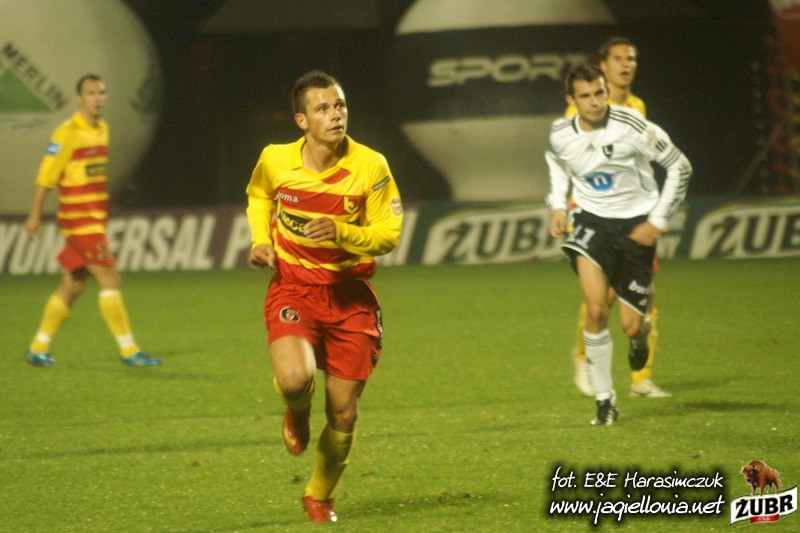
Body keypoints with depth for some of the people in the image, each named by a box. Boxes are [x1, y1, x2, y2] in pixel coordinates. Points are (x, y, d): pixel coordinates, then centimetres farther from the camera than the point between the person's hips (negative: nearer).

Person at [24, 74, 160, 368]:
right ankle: (128, 350, -8)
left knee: (73, 284, 11)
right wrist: (35, 215, -11)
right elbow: (46, 176, -11)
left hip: (96, 219, 8)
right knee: (110, 279, -11)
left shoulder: (102, 129, 12)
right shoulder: (67, 133, -13)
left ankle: (38, 348, 19)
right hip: (78, 219, -8)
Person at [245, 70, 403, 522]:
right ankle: (298, 412, 11)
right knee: (295, 378, -29)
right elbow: (259, 196, 18)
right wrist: (261, 239, 1)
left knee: (344, 413, 3)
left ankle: (320, 496, 31)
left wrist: (342, 232, -24)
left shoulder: (371, 166, -12)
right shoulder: (275, 161, -7)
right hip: (293, 287, -1)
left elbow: (389, 234, -7)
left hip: (351, 295, 1)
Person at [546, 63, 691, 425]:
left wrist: (658, 221, -11)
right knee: (596, 310, -21)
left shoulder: (631, 127, -19)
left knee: (631, 326, -1)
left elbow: (680, 167, -9)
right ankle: (604, 398, -7)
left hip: (636, 227, -1)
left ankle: (640, 335, 41)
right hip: (593, 221, 1)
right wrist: (557, 205, 8)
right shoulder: (560, 135, -7)